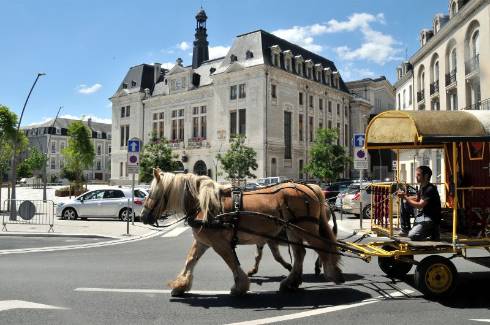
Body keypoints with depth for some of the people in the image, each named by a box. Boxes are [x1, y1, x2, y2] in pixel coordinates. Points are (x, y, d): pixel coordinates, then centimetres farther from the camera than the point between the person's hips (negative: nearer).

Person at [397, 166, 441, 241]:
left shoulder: (430, 189, -21)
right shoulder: (422, 187, 7)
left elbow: (419, 205, -24)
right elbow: (417, 198, 20)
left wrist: (405, 197, -18)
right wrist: (405, 195, 2)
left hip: (430, 218, -9)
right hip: (422, 214, 9)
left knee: (412, 236, -22)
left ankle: (432, 231, 3)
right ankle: (405, 229, 8)